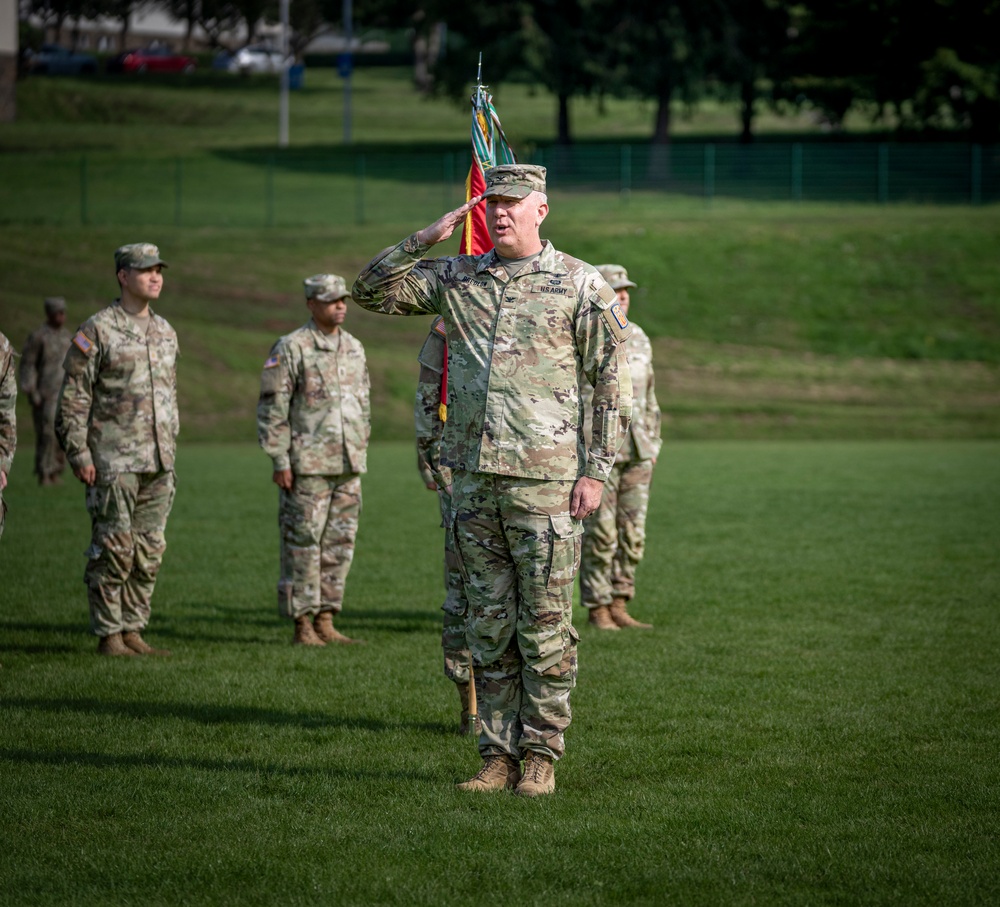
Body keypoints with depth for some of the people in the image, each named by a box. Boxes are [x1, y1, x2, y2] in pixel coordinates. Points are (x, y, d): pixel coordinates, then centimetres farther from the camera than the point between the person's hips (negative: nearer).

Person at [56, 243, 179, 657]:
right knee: (113, 549, -5)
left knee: (149, 552, 7)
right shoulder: (97, 330, -6)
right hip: (113, 462, -6)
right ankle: (108, 635, 1)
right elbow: (73, 397, -8)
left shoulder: (165, 332, 14)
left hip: (158, 464, 6)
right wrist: (78, 453, -13)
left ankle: (133, 632, 13)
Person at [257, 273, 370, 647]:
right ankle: (302, 626, 1)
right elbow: (272, 408, -9)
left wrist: (361, 454, 16)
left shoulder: (354, 348, 13)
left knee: (339, 546, 7)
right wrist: (280, 461, -13)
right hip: (307, 467, -6)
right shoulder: (291, 348, -7)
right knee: (303, 545, -3)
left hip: (348, 466, 6)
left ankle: (325, 622, 13)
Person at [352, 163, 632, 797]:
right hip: (475, 479, 4)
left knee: (545, 624, -1)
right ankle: (499, 755, 14)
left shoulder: (582, 284, -1)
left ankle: (541, 756, 7)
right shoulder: (456, 279, 11)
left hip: (545, 481, -4)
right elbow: (372, 290, 12)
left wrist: (596, 471, -7)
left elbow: (614, 383, -1)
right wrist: (428, 238, 1)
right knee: (489, 623, 8)